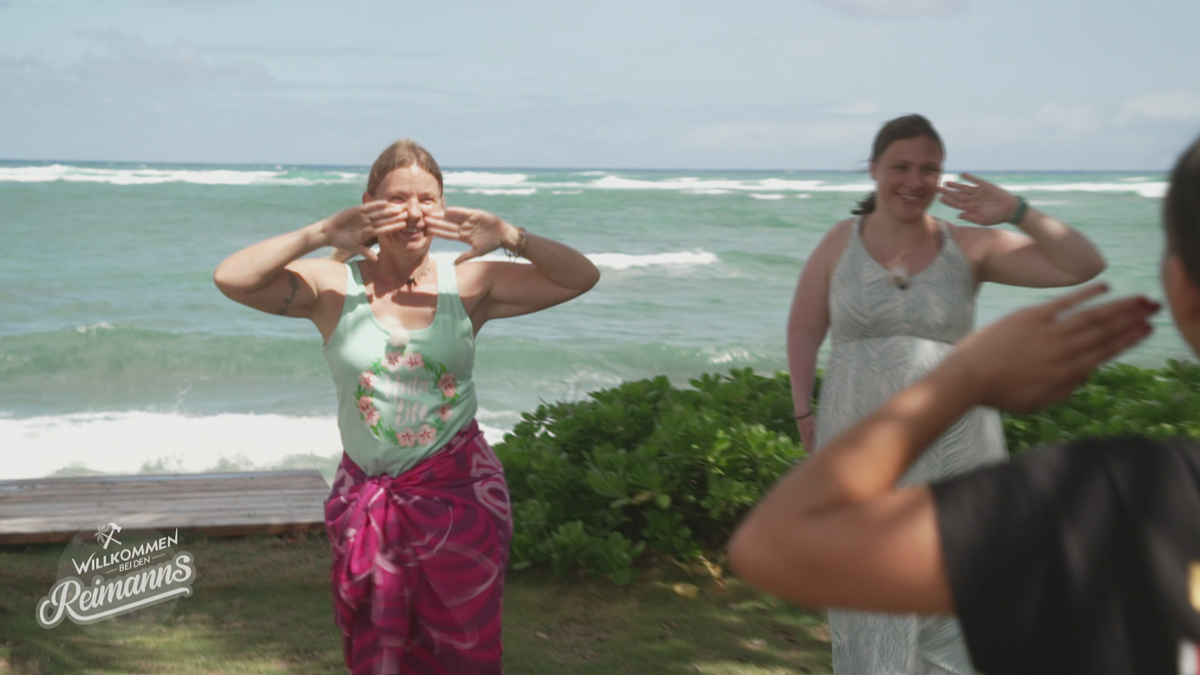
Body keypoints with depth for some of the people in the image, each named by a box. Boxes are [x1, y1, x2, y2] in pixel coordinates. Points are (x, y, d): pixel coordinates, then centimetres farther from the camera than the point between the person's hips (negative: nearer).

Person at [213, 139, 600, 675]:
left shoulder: (470, 284, -2)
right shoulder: (335, 287, -4)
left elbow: (581, 277, -6)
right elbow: (230, 278, -15)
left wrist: (511, 238, -21)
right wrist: (322, 234, -21)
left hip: (461, 495, 0)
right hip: (367, 504, 0)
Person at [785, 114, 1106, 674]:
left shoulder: (969, 247, -2)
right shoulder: (840, 244, 1)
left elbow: (1084, 266, -6)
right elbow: (803, 332, 9)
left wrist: (1017, 213, -18)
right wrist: (804, 411, 4)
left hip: (953, 448, 0)